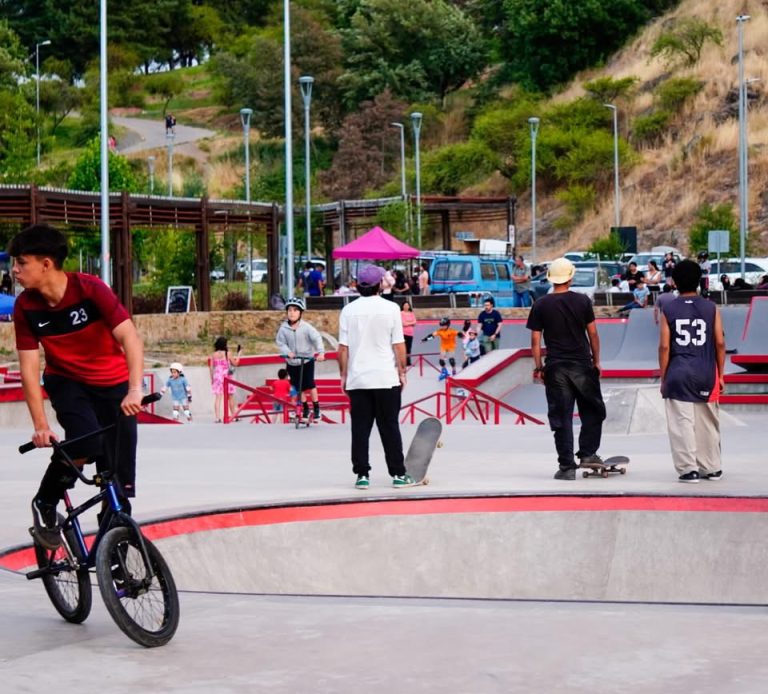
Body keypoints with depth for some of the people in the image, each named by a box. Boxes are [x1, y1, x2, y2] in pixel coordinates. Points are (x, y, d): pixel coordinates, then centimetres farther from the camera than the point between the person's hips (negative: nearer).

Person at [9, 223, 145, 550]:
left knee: (118, 476, -3)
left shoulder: (89, 289, -25)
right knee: (85, 443, -29)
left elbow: (130, 337, -31)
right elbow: (29, 368, -14)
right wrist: (40, 425, -21)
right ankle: (45, 505, -4)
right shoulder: (26, 306, -16)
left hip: (112, 383, -1)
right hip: (67, 381, 1)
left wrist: (135, 390, -44)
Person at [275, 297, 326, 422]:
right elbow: (280, 342, -5)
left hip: (307, 360, -2)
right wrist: (287, 352, -24)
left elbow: (317, 338, -18)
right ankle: (305, 408, 24)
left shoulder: (306, 327, -14)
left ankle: (316, 408, 6)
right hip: (292, 362, 2)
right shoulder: (283, 328, -8)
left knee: (310, 384, -7)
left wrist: (321, 352, -32)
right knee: (299, 387, 8)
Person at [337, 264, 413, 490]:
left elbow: (343, 347, 1)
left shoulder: (348, 310, 1)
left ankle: (362, 475, 2)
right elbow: (398, 345, -3)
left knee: (360, 429, 4)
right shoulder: (390, 308, -3)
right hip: (386, 378, -1)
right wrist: (402, 371, 6)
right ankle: (398, 474, 7)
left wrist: (343, 374, 8)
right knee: (389, 427, 5)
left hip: (357, 380, 1)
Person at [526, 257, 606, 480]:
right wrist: (596, 361, 11)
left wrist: (538, 367, 8)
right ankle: (587, 452, 8)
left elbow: (535, 340, -1)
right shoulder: (582, 301, -1)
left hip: (556, 367, 0)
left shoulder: (541, 305, -1)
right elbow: (593, 334, 1)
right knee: (592, 411, 16)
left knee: (561, 417, 1)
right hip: (582, 366, 0)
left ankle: (567, 466, 0)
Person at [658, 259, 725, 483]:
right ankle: (712, 468, 21)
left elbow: (664, 346, -3)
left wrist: (663, 378, 4)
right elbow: (720, 343, 1)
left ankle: (689, 469, -5)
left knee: (682, 423, 0)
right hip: (706, 373, 2)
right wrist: (720, 374, 9)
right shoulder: (711, 308, 2)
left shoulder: (669, 310, -1)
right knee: (708, 423, 13)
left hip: (678, 374, -2)